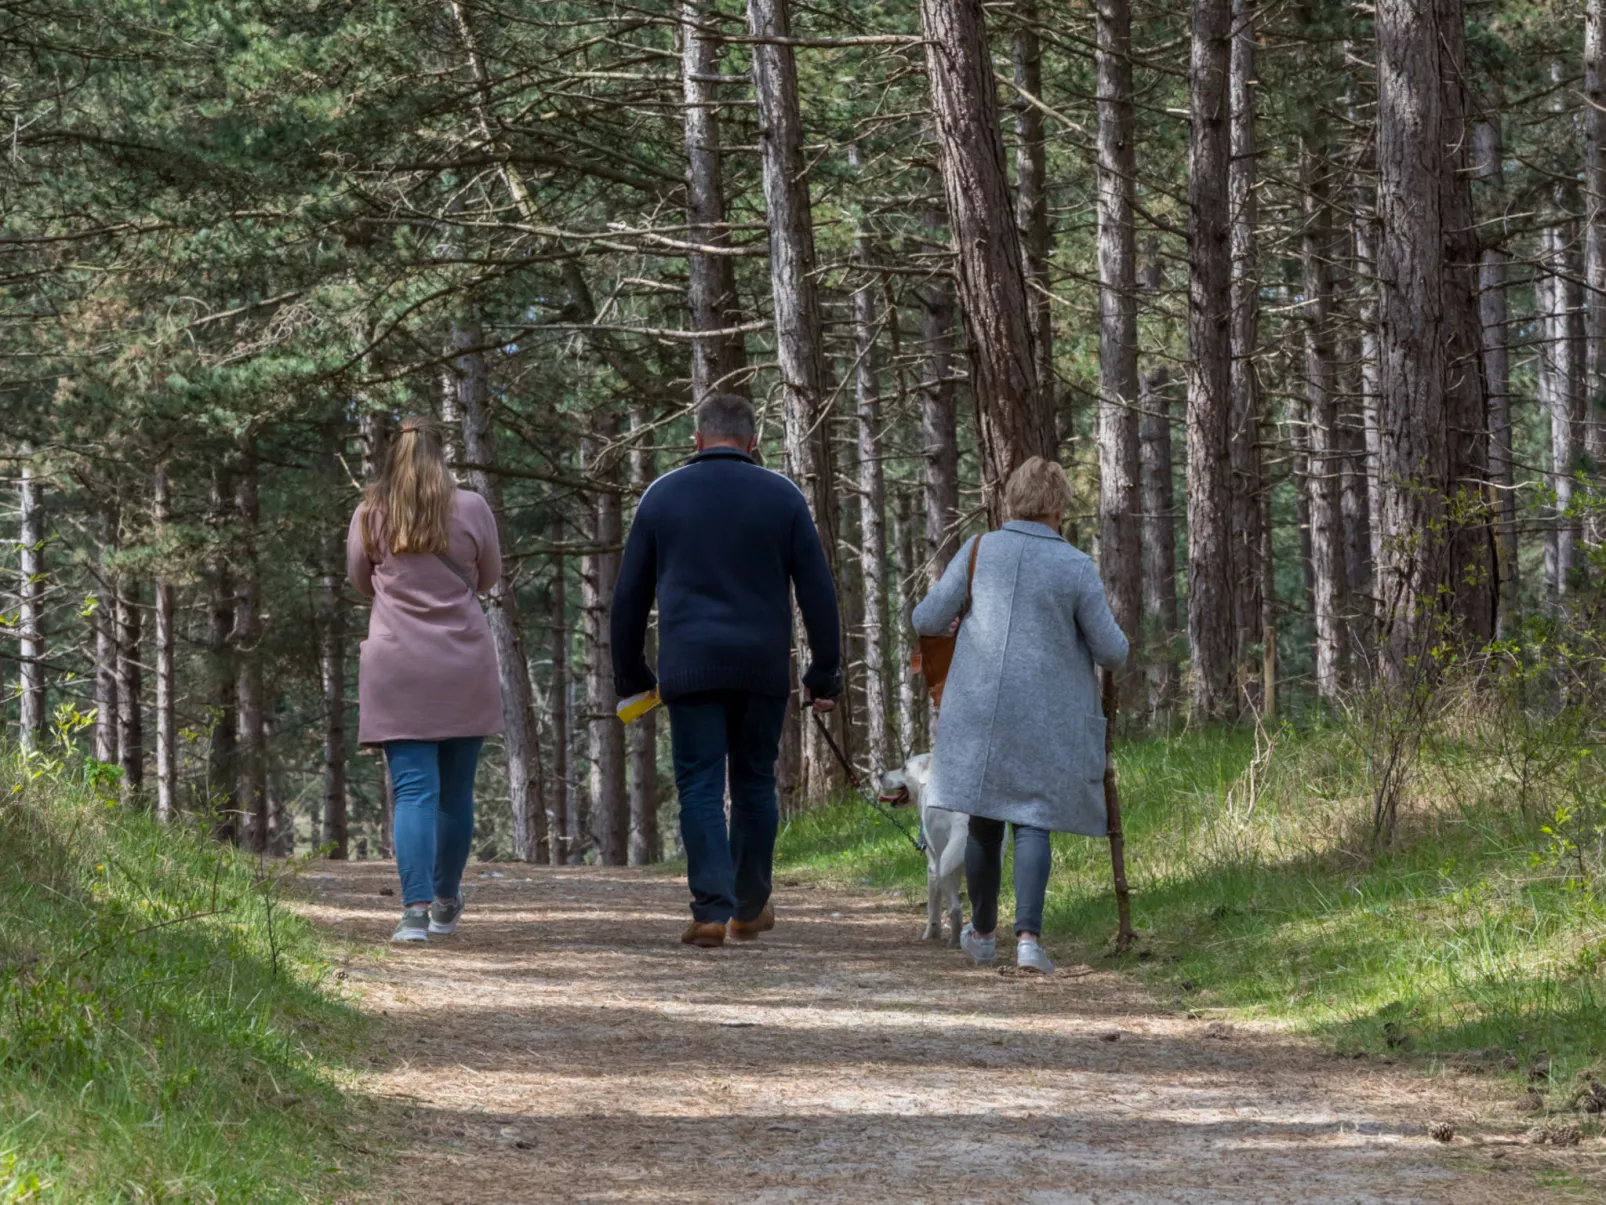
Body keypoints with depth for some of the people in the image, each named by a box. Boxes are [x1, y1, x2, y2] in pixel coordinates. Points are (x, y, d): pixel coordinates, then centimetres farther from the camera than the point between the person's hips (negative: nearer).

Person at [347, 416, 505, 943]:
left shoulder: (370, 515, -1)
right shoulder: (471, 510, -2)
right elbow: (489, 578, 10)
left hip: (397, 670, 0)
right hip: (464, 667, 1)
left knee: (414, 790, -4)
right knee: (455, 791, 13)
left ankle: (416, 910, -17)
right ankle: (446, 904, 25)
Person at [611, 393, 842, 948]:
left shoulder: (662, 496, 6)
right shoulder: (782, 497, 4)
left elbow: (630, 595, 9)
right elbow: (817, 591, 2)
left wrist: (630, 675, 17)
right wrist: (824, 674, 8)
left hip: (690, 668, -1)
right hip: (763, 668, 1)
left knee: (700, 788, -2)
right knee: (755, 785, 13)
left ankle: (712, 908, -15)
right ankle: (751, 907, 22)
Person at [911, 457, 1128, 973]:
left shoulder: (979, 551, -4)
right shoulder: (1076, 568, -9)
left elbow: (928, 619, 0)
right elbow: (1111, 651, -5)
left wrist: (941, 620, 23)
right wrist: (1111, 649, 19)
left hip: (981, 712, 2)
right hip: (1048, 718, -2)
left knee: (984, 818, 16)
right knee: (1032, 821, 1)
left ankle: (982, 931, 30)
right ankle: (1028, 936, -16)